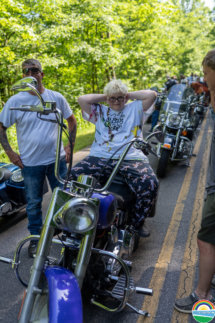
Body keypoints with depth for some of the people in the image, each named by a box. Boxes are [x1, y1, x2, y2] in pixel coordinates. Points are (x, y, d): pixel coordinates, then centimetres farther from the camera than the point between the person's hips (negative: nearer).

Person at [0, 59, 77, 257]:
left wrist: (70, 146, 3)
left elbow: (72, 120, 11)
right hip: (30, 163, -1)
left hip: (57, 159, 2)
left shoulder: (56, 98, 0)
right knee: (34, 203, 12)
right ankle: (35, 238, 31)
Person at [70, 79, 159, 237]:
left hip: (131, 158, -1)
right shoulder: (100, 111, 25)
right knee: (73, 177, -21)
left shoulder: (135, 108, 20)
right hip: (100, 157, 2)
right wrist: (103, 97, 17)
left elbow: (152, 95, 5)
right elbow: (82, 100, 9)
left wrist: (130, 95, 14)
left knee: (150, 183, -28)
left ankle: (138, 221, -3)